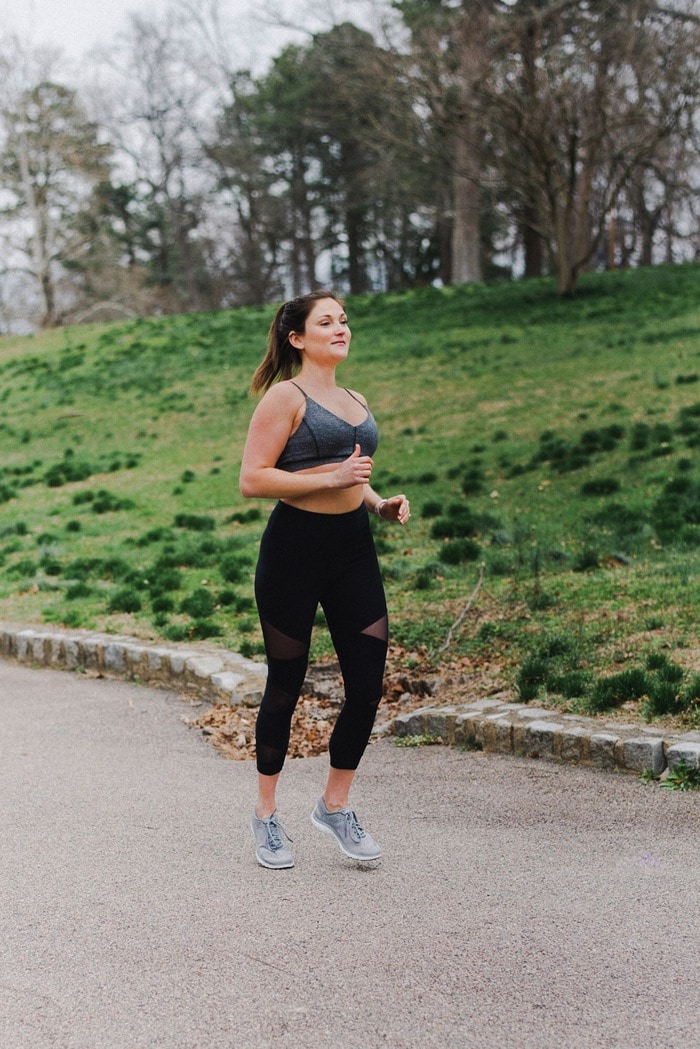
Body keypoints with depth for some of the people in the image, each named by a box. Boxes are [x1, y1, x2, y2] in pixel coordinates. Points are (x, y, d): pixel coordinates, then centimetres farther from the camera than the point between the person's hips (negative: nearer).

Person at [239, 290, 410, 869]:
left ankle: (335, 806, 19)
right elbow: (252, 479, -14)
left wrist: (380, 503, 9)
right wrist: (330, 478, -20)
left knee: (368, 681, 1)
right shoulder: (286, 396, -7)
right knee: (286, 684, 4)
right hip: (295, 547, -6)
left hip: (353, 546, 6)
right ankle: (267, 815, 20)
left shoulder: (356, 402, 15)